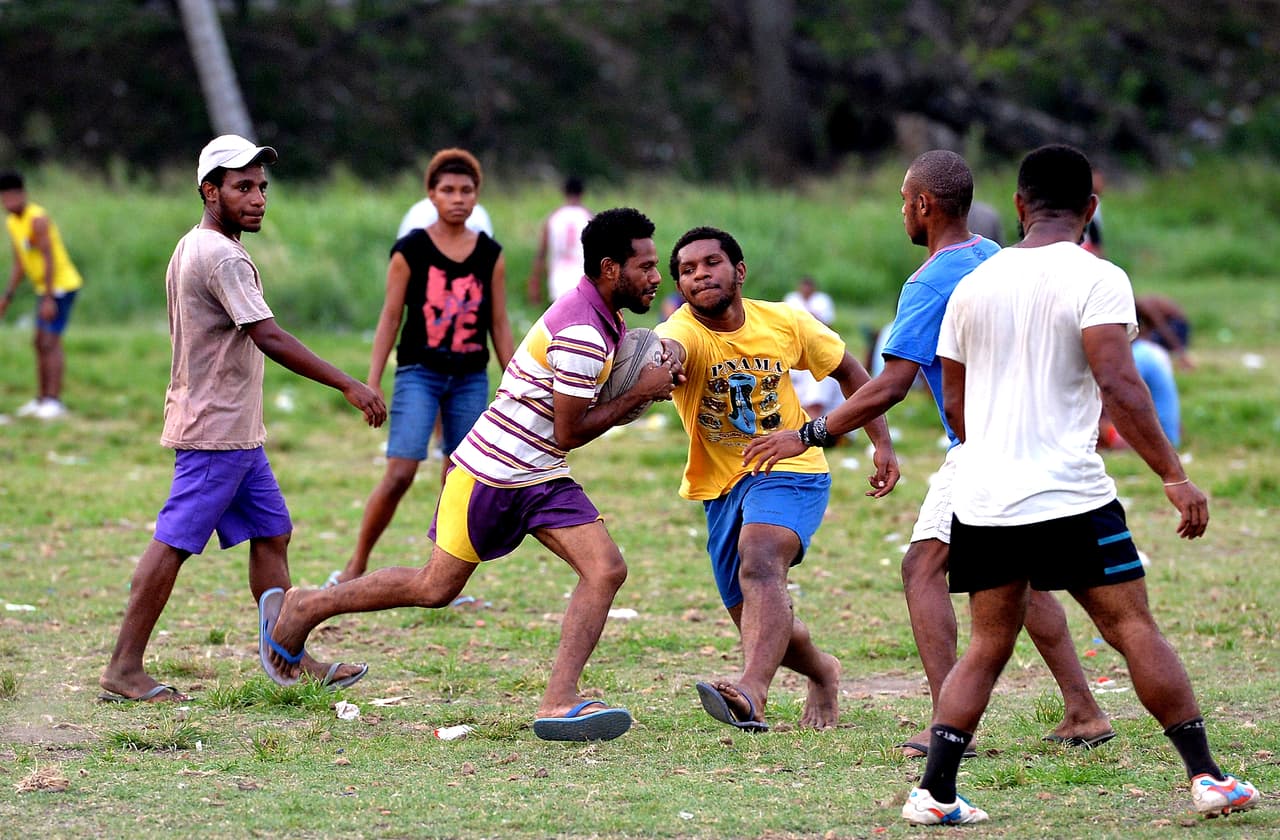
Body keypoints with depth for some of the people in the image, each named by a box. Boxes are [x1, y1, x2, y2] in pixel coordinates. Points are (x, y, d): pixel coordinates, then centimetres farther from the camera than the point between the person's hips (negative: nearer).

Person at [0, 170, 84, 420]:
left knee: (50, 342, -13)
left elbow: (49, 260, -23)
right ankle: (41, 400, 15)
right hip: (46, 288, 9)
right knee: (41, 343, 10)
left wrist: (48, 298, -25)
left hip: (61, 285, -9)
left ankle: (54, 401, -14)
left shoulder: (37, 219, -20)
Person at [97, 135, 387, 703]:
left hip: (237, 431, 11)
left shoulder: (190, 249, 14)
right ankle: (123, 669, -5)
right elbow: (269, 339, -25)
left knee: (272, 534, 12)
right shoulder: (223, 258, -18)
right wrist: (349, 386, -26)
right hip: (216, 429, -11)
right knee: (173, 543, -7)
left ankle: (291, 659, 16)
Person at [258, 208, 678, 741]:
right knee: (436, 588, 3)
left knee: (606, 569, -10)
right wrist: (639, 393, -14)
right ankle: (302, 607, 21)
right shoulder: (580, 334, -25)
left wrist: (645, 387, -4)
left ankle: (558, 703, -13)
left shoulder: (606, 322, 6)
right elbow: (568, 433, -20)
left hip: (542, 478, 9)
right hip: (490, 472, -8)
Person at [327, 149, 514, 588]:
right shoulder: (410, 251, -3)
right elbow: (390, 318, -1)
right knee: (400, 473, -13)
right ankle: (355, 568, -1)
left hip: (471, 379, 3)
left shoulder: (490, 255, 6)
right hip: (419, 373, -3)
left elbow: (499, 324, 10)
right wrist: (372, 383, -5)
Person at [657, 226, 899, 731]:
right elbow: (669, 348, -42)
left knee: (760, 563, -32)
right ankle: (822, 672, 42)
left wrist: (882, 443, 5)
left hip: (790, 470, -3)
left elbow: (848, 371, 10)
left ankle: (751, 692, -50)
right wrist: (664, 355, -66)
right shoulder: (684, 331, -15)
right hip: (721, 487, 3)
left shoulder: (785, 323, -7)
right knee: (755, 619, 9)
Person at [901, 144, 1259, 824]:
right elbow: (1118, 386, -18)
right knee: (1135, 630, 2)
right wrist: (1174, 476, -16)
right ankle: (1207, 779, 3)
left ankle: (933, 792, 3)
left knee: (987, 647, 12)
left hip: (981, 499, 5)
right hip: (1069, 497, -5)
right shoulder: (1096, 280, -7)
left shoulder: (973, 286, 10)